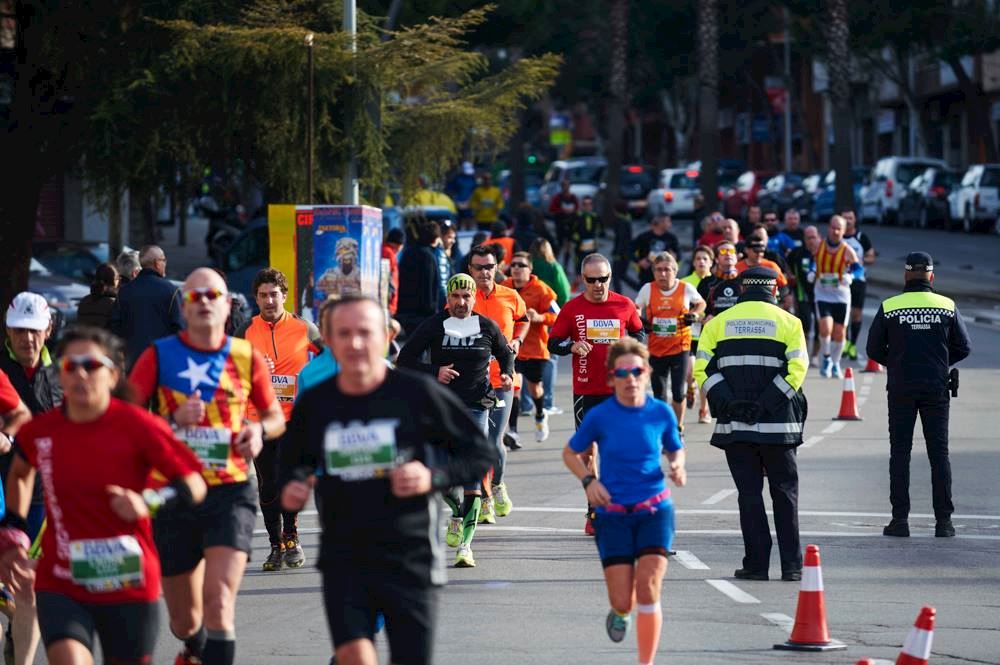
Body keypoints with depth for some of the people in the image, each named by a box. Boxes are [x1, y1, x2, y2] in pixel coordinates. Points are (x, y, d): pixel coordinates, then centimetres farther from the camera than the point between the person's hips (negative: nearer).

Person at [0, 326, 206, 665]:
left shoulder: (138, 426, -10)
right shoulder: (39, 431, 0)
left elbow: (195, 483, -8)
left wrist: (150, 502, -25)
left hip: (128, 584, -1)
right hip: (60, 586, 1)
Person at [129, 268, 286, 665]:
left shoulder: (247, 359, 3)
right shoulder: (159, 356, -1)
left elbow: (276, 417, 16)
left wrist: (259, 430, -6)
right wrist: (172, 419, -18)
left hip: (230, 491, -1)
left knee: (219, 598, -21)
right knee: (184, 619, 12)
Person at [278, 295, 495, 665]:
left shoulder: (417, 394, -6)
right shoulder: (313, 405, 2)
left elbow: (481, 454, 1)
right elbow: (292, 463, 22)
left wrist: (434, 477, -16)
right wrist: (291, 487, -1)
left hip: (410, 561, -1)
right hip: (343, 561, 2)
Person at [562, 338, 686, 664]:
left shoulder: (661, 413, -3)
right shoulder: (600, 416, -6)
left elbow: (675, 450, 14)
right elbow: (570, 453, 8)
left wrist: (677, 466, -9)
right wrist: (588, 480, -10)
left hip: (655, 510, 0)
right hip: (613, 514, 0)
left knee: (648, 585, -15)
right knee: (622, 599, -3)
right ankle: (621, 612, 37)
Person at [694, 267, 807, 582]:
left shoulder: (718, 323, 9)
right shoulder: (787, 322, 4)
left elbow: (702, 368, -1)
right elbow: (797, 368, -8)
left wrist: (726, 402, -7)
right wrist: (768, 403, -10)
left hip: (734, 423, 1)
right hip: (777, 424, -1)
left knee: (749, 493, 7)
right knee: (784, 492, 8)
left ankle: (756, 564, 4)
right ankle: (791, 565, 4)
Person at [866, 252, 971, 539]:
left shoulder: (888, 307, -5)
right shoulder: (948, 307, -1)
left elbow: (874, 350, -1)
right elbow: (963, 347, 4)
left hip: (901, 388, -1)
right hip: (936, 388, 1)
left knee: (900, 453, 5)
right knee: (939, 453, 5)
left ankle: (900, 518, 1)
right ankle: (944, 520, 3)